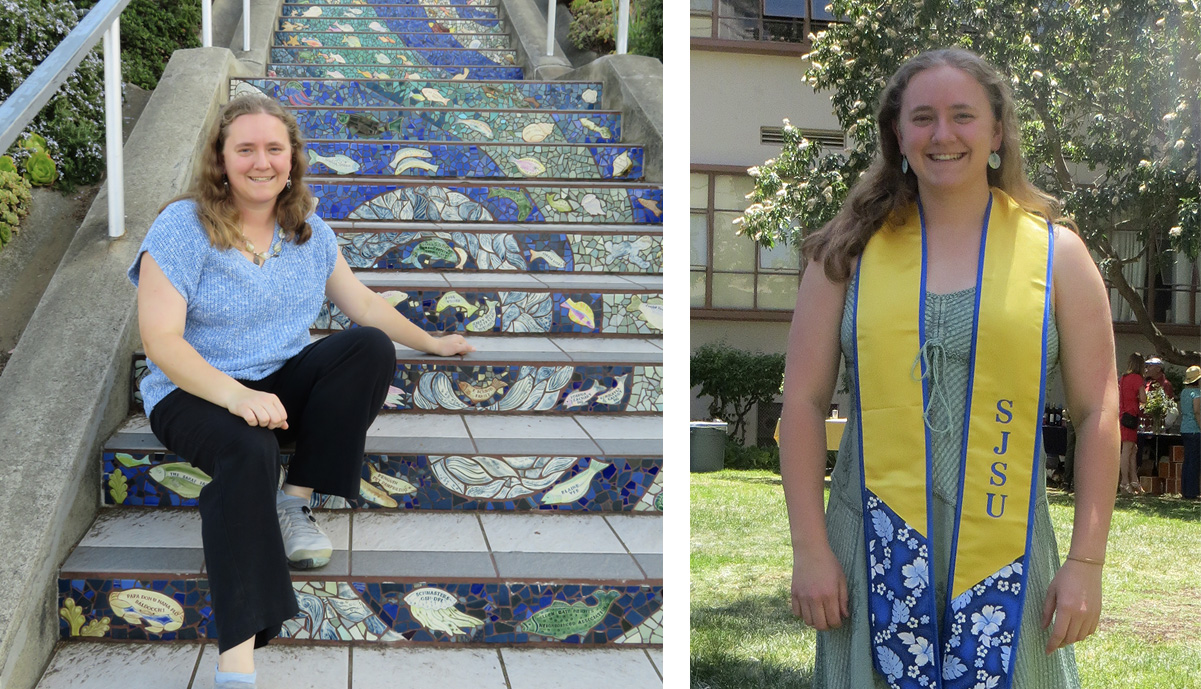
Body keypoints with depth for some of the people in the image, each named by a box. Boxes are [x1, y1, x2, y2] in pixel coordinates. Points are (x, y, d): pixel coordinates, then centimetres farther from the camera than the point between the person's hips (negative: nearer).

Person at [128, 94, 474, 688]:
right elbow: (160, 341, -19)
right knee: (248, 449, -39)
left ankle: (295, 504, -16)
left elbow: (362, 303, 21)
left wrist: (431, 343, 24)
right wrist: (235, 396, -32)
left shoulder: (309, 232, 7)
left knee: (372, 347, -20)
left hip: (281, 383, 6)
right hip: (195, 393, -5)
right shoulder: (182, 228, -12)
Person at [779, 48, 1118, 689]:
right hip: (875, 539, 0)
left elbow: (1097, 412, 3)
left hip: (1005, 547, 0)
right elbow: (803, 401, 3)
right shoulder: (850, 251, 5)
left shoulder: (1056, 253, 5)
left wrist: (1086, 562, -2)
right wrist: (810, 547, -3)